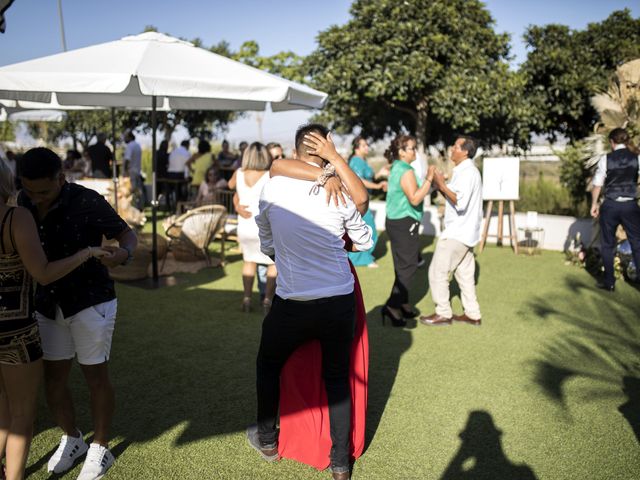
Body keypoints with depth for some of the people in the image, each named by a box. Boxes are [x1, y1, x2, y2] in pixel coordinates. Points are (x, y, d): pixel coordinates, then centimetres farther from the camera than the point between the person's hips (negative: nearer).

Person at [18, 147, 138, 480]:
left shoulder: (88, 202, -18)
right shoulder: (25, 201, -3)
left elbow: (127, 235, -11)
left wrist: (123, 254, -33)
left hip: (91, 302, -5)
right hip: (48, 306, 5)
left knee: (95, 377, 8)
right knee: (53, 380, 11)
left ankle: (100, 448, 27)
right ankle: (72, 440, 36)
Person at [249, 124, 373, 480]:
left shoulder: (272, 187, -6)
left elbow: (266, 244, 8)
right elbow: (365, 242, 7)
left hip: (292, 305, 0)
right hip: (340, 302, 1)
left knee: (269, 365, 26)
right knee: (338, 378, 17)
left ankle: (267, 440, 41)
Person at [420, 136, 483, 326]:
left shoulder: (467, 172, -18)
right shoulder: (464, 170, 14)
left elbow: (460, 202, -26)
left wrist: (442, 185, -19)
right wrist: (440, 186, 3)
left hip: (457, 233, -10)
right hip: (463, 231, 10)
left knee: (438, 272, -3)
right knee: (465, 274, 14)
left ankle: (443, 313, 5)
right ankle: (472, 314, 19)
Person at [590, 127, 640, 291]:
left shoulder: (606, 159, -4)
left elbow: (597, 184, -2)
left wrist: (594, 204, 10)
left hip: (610, 206, 0)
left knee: (607, 244, 13)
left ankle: (609, 282, 18)